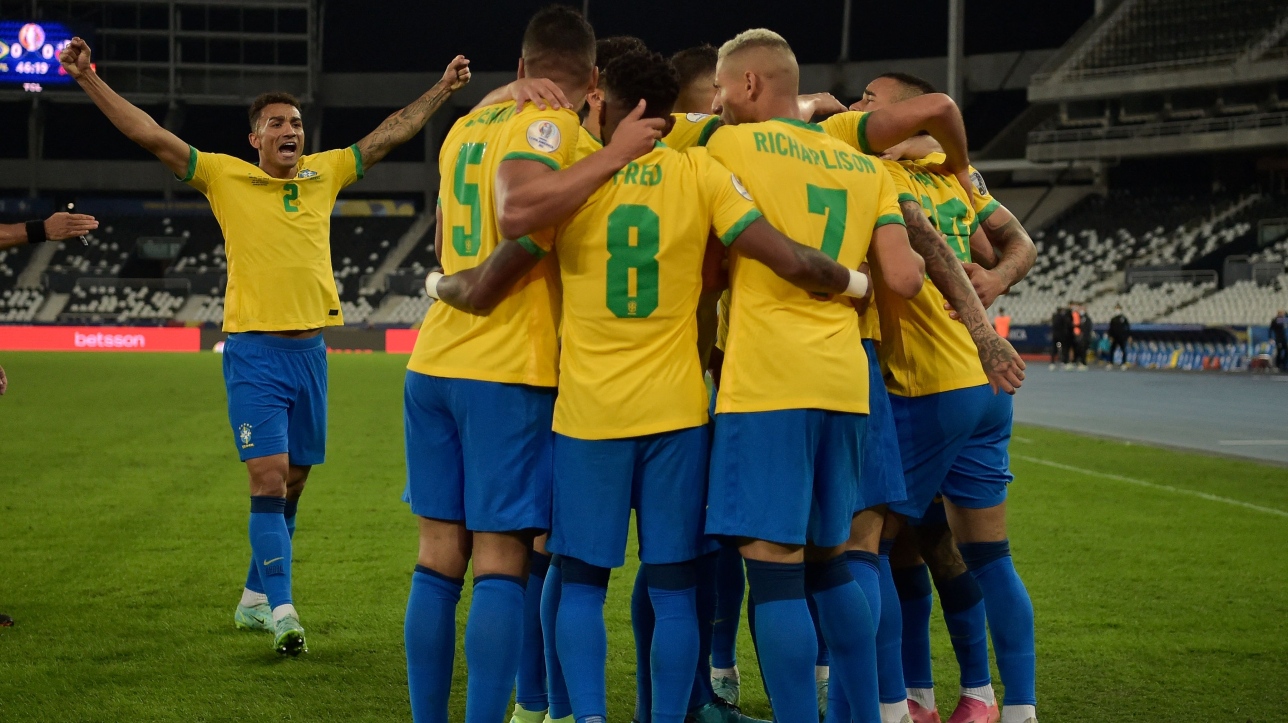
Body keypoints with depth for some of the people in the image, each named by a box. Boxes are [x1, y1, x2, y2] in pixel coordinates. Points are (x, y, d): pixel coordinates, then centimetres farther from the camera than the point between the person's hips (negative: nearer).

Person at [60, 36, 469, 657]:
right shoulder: (225, 177, -1)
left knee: (292, 483, 12)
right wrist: (88, 79, -12)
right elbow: (150, 136, -5)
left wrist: (443, 89, 18)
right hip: (254, 352, -4)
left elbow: (390, 134, 17)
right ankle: (281, 610, -14)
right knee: (268, 480, -13)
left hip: (310, 350, 5)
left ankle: (255, 597, 27)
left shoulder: (324, 174, 9)